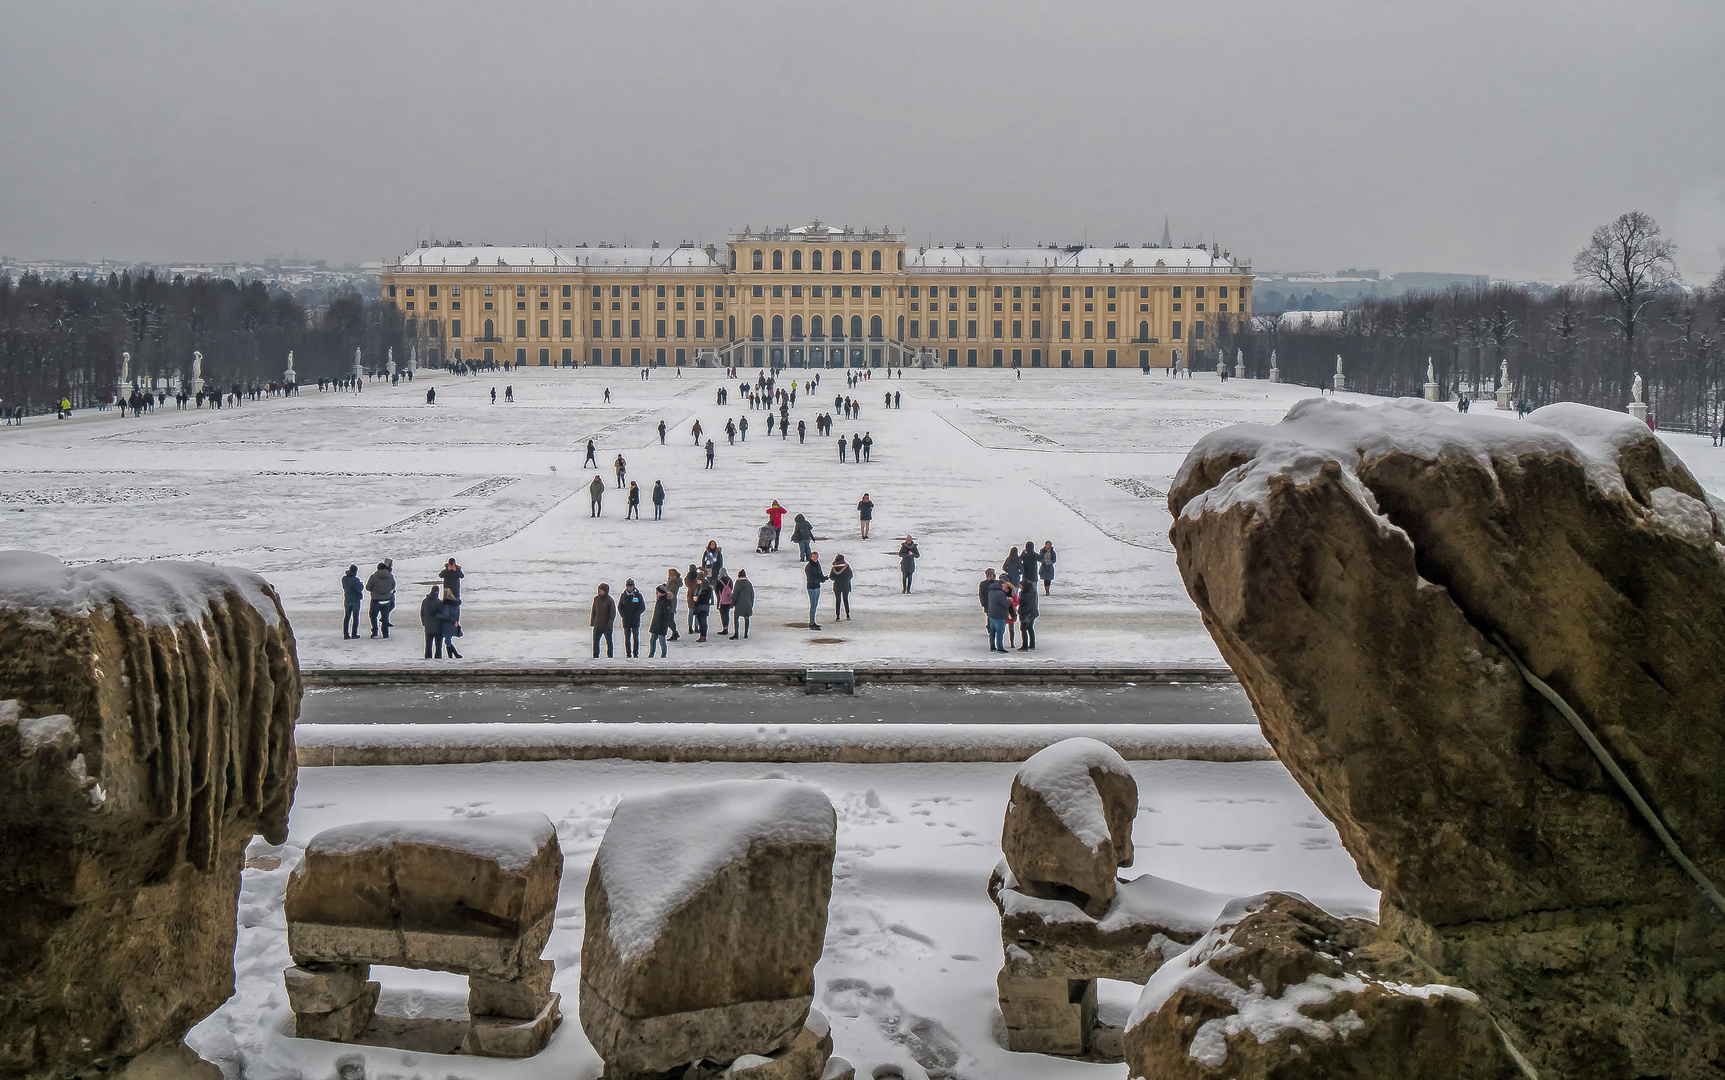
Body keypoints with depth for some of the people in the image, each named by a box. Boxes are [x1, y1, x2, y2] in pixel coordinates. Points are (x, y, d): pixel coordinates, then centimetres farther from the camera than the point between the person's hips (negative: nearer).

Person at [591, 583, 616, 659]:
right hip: (597, 625, 4)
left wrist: (610, 624, -15)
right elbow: (593, 611, 14)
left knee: (609, 642, 6)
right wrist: (592, 621, 7)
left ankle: (610, 656, 16)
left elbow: (613, 613, -8)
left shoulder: (610, 600, -9)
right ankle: (595, 656, 14)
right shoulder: (596, 598, 6)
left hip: (606, 626, -4)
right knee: (595, 641, 6)